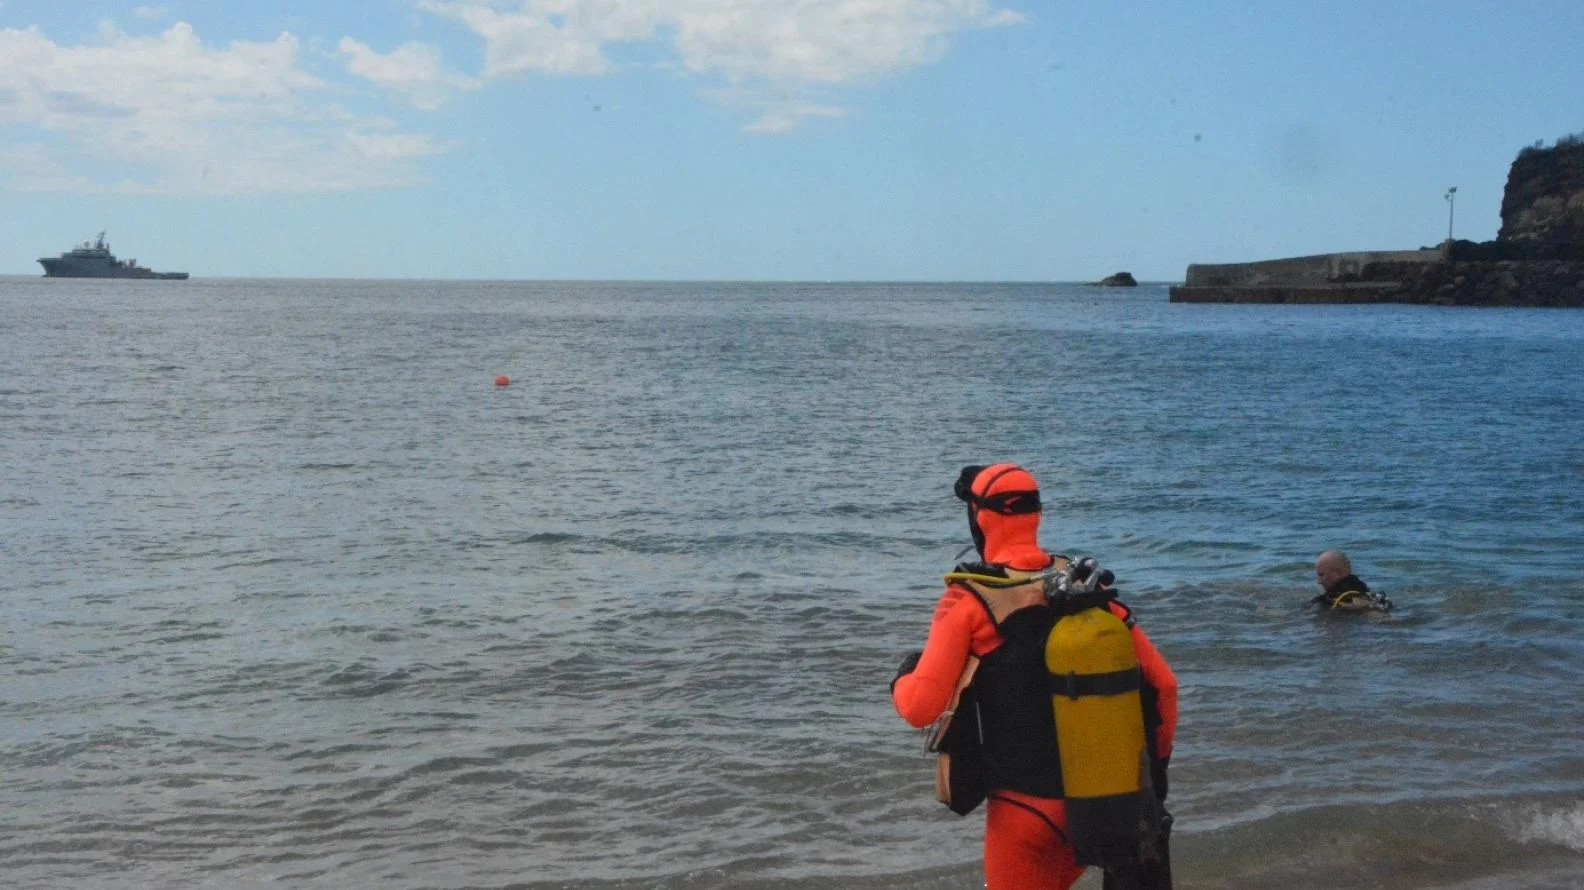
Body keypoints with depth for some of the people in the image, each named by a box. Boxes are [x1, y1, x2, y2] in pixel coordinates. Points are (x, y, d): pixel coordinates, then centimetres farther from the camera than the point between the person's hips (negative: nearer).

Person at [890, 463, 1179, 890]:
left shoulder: (970, 601, -12)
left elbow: (920, 708, -18)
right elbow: (1161, 683, 1)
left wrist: (903, 676, 5)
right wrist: (1157, 762, 16)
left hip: (1024, 809, -5)